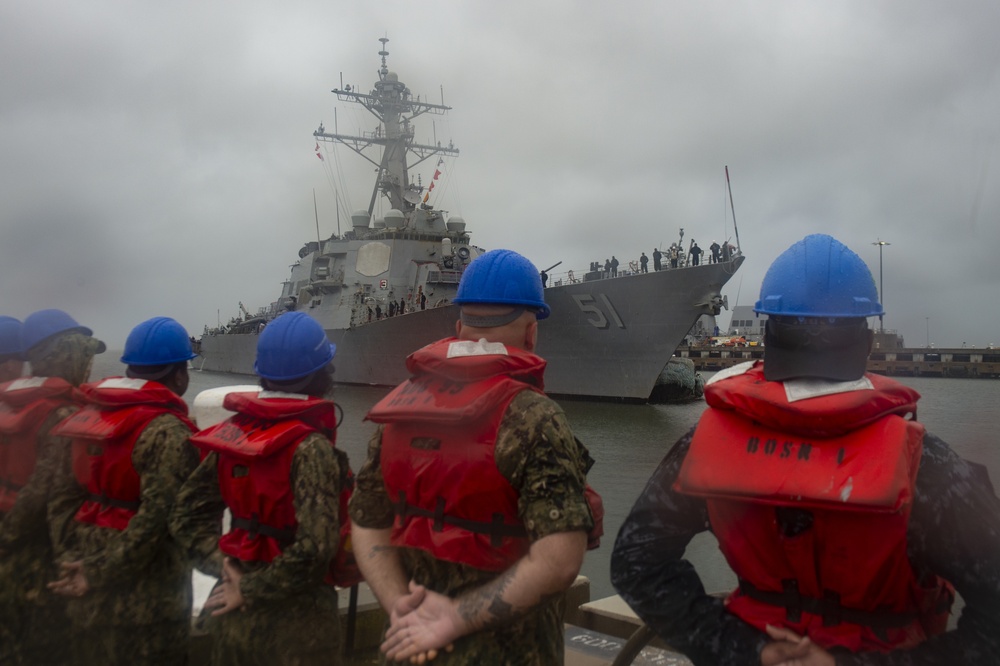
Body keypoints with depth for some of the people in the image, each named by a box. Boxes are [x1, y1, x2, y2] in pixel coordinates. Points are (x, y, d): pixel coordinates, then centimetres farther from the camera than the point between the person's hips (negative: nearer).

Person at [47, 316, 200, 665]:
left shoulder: (91, 413, 6)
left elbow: (66, 490, 10)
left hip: (86, 556, 8)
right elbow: (155, 516, -23)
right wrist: (101, 573, -15)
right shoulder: (167, 429, -17)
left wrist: (73, 557, 12)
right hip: (145, 577, -8)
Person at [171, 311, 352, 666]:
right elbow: (314, 547, -28)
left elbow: (186, 514, 3)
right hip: (294, 615, -6)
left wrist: (225, 566, -3)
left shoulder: (233, 431, -2)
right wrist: (251, 591, -16)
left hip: (233, 610, 6)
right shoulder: (310, 447, -20)